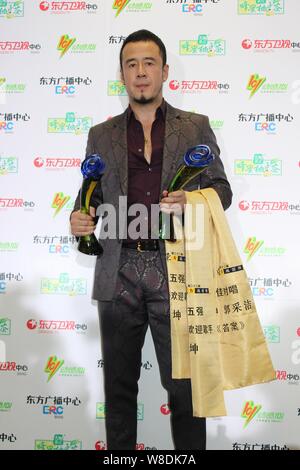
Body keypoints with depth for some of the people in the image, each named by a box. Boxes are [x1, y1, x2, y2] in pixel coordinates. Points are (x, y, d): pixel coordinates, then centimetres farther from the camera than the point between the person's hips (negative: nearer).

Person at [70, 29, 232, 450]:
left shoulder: (196, 127, 8)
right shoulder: (101, 136, 13)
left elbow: (221, 189, 7)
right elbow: (92, 195, 13)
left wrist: (191, 201, -14)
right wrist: (81, 217, -9)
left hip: (175, 269, -2)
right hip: (119, 273, 2)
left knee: (184, 386, 6)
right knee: (119, 384, 13)